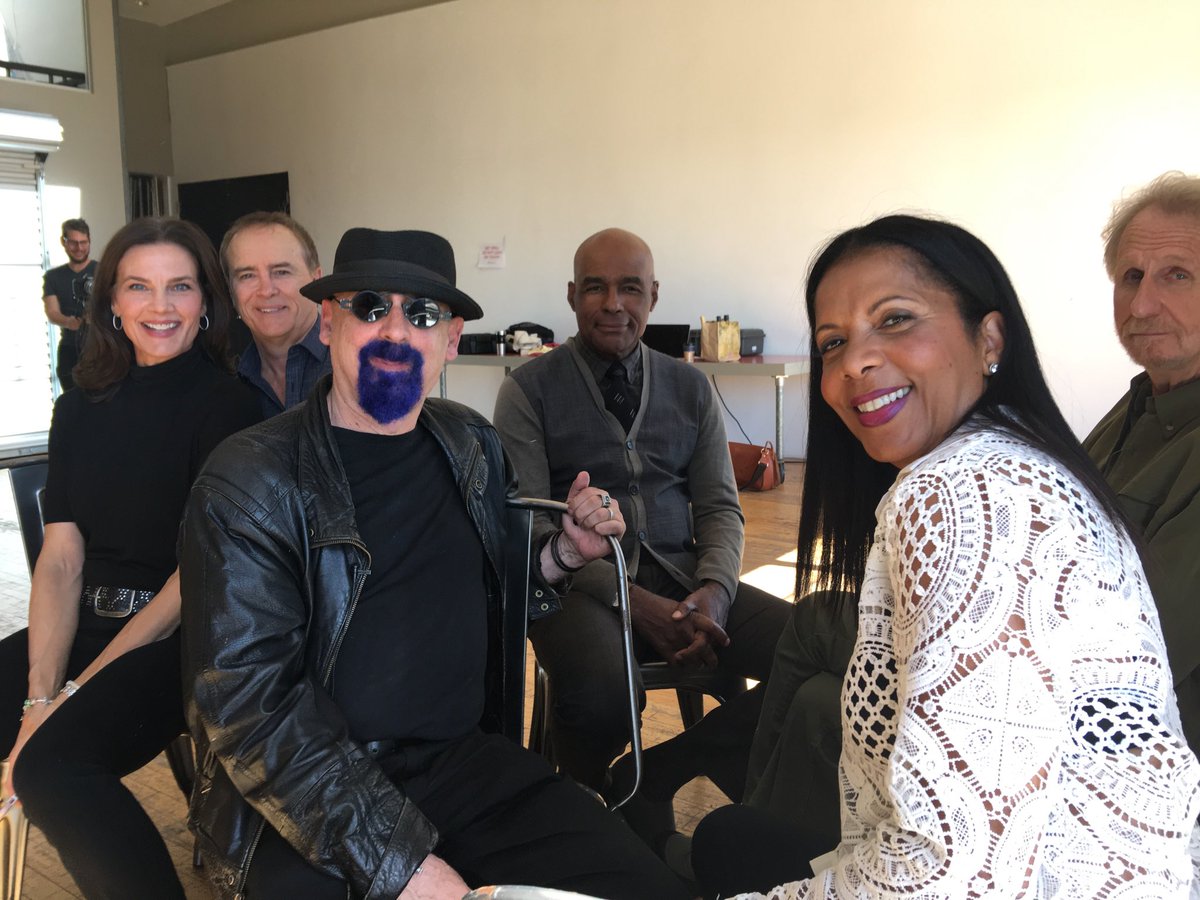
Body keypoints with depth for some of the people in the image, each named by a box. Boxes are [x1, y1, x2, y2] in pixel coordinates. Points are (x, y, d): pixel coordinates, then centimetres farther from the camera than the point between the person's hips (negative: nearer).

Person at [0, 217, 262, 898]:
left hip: (183, 636, -6)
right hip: (86, 626, 6)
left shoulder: (225, 404, -7)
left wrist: (77, 692, -14)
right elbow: (61, 558, 4)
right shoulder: (81, 410, 11)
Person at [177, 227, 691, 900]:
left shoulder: (474, 446, 8)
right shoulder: (247, 484, -9)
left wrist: (564, 553, 0)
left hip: (467, 761, 4)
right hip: (309, 805, -3)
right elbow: (250, 704, -15)